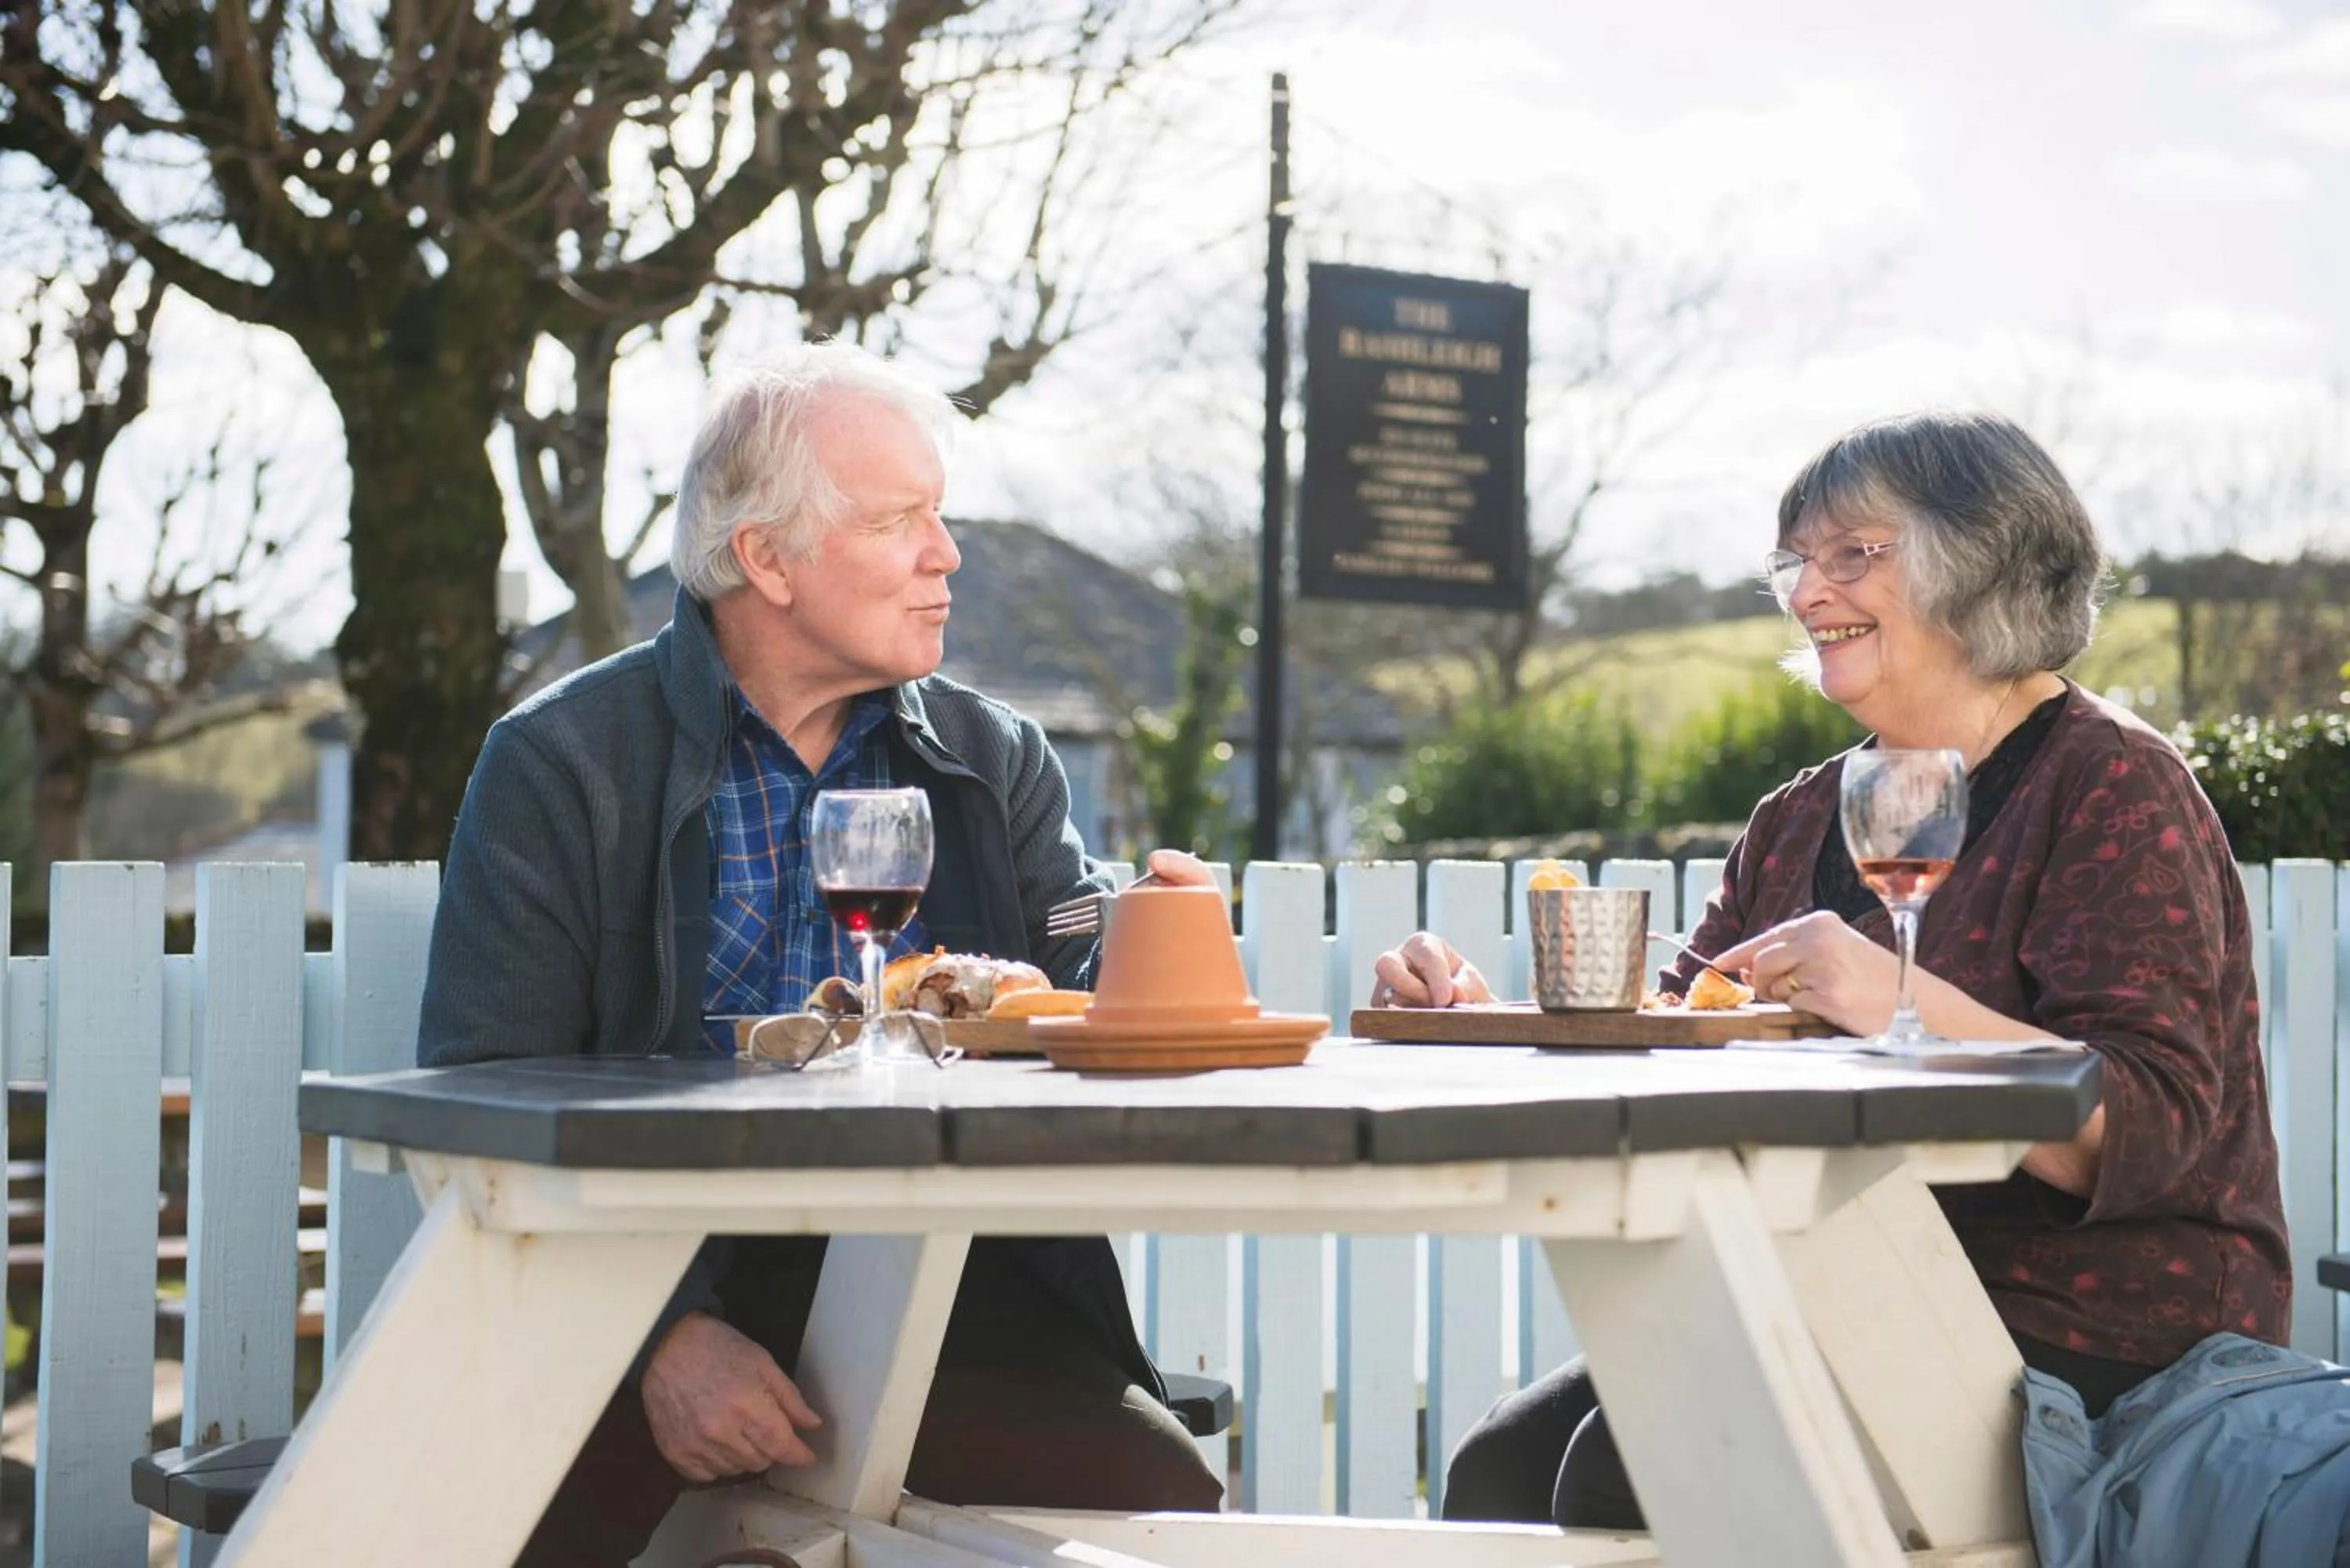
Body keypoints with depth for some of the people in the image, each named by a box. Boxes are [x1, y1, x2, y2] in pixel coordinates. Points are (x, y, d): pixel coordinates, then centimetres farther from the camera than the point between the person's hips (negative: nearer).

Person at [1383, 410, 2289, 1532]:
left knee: (1632, 1475, -23)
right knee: (1502, 1468, -11)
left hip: (2085, 1349, -7)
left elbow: (2150, 1130, -20)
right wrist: (1471, 1018, -6)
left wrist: (1910, 1006, -34)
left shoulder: (2112, 788, -7)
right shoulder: (1800, 820, 15)